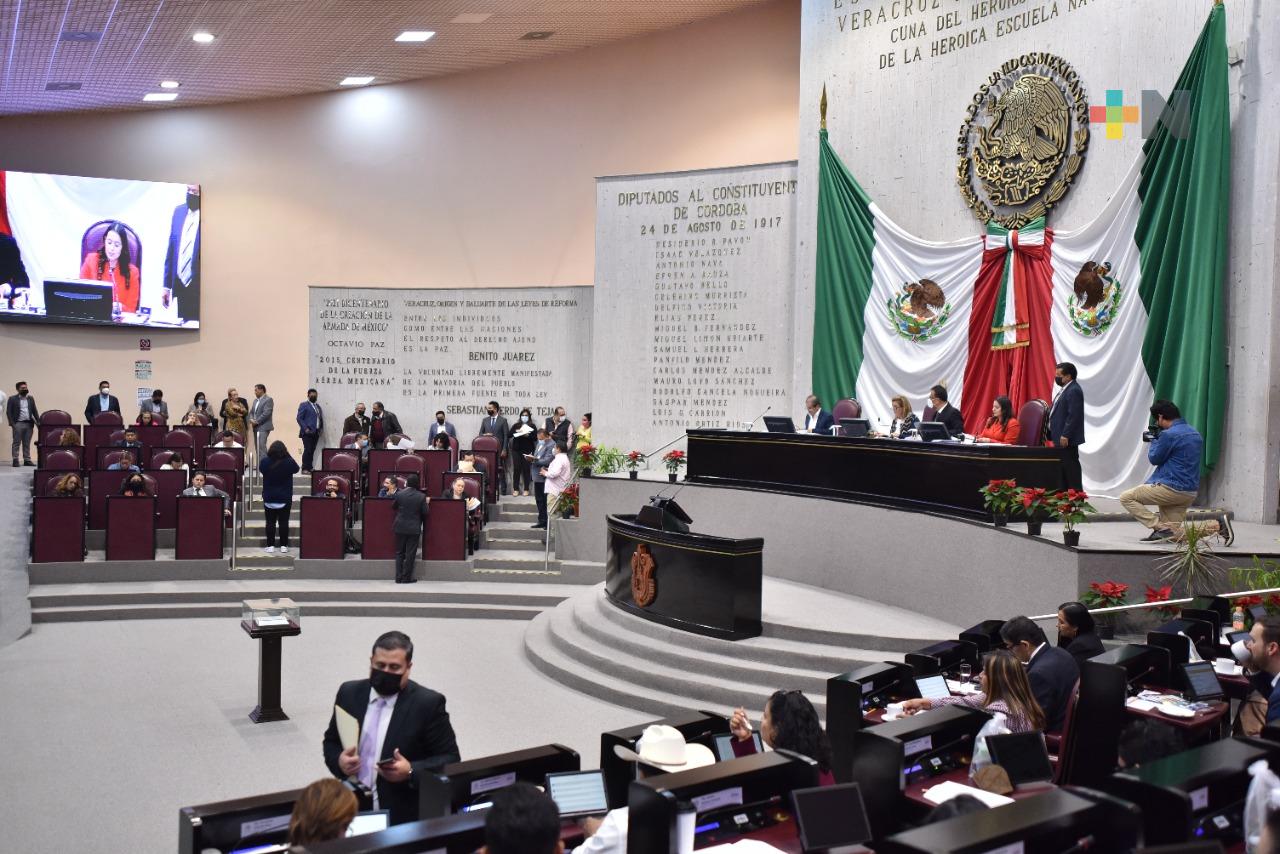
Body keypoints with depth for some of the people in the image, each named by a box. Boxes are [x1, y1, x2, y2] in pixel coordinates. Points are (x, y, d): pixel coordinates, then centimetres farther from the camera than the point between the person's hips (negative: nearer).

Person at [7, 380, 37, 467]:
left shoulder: (31, 399, 13)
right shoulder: (12, 399, 0)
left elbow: (35, 411, 12)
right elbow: (8, 412, -4)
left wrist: (38, 422, 2)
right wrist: (12, 424, -14)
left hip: (29, 424, 4)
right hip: (18, 424, -4)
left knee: (27, 443, 7)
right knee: (16, 443, -2)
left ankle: (27, 460, 10)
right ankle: (15, 460, -1)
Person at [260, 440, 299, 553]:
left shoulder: (264, 461, -12)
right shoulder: (289, 462, -16)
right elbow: (296, 469, 6)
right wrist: (288, 455, 4)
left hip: (269, 498, 1)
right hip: (285, 498, -1)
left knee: (270, 522, 8)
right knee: (284, 522, 5)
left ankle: (270, 545, 9)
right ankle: (284, 545, 6)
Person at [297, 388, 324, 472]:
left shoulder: (317, 406, 20)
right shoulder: (304, 405, 0)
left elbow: (320, 418, 22)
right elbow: (299, 418, -6)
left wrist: (321, 428, 6)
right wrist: (305, 429, -15)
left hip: (316, 432, 6)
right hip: (307, 432, -6)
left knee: (312, 451, 4)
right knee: (308, 450, -11)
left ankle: (309, 468, 6)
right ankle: (305, 469, -7)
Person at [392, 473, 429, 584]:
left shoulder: (399, 494, -6)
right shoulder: (421, 497, -10)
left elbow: (394, 508, 7)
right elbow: (425, 512, -7)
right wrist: (427, 503, 11)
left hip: (400, 528, 2)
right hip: (414, 528, -2)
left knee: (399, 553, 11)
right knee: (410, 554, 4)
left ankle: (399, 577, 10)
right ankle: (406, 577, 5)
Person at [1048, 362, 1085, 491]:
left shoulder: (1074, 391, -15)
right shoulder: (1066, 389, 16)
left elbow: (1073, 416, -22)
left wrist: (1065, 435, -23)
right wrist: (1054, 435, 19)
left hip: (1067, 440, -10)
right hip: (1061, 438, 10)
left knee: (1071, 468, -7)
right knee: (1063, 469, 12)